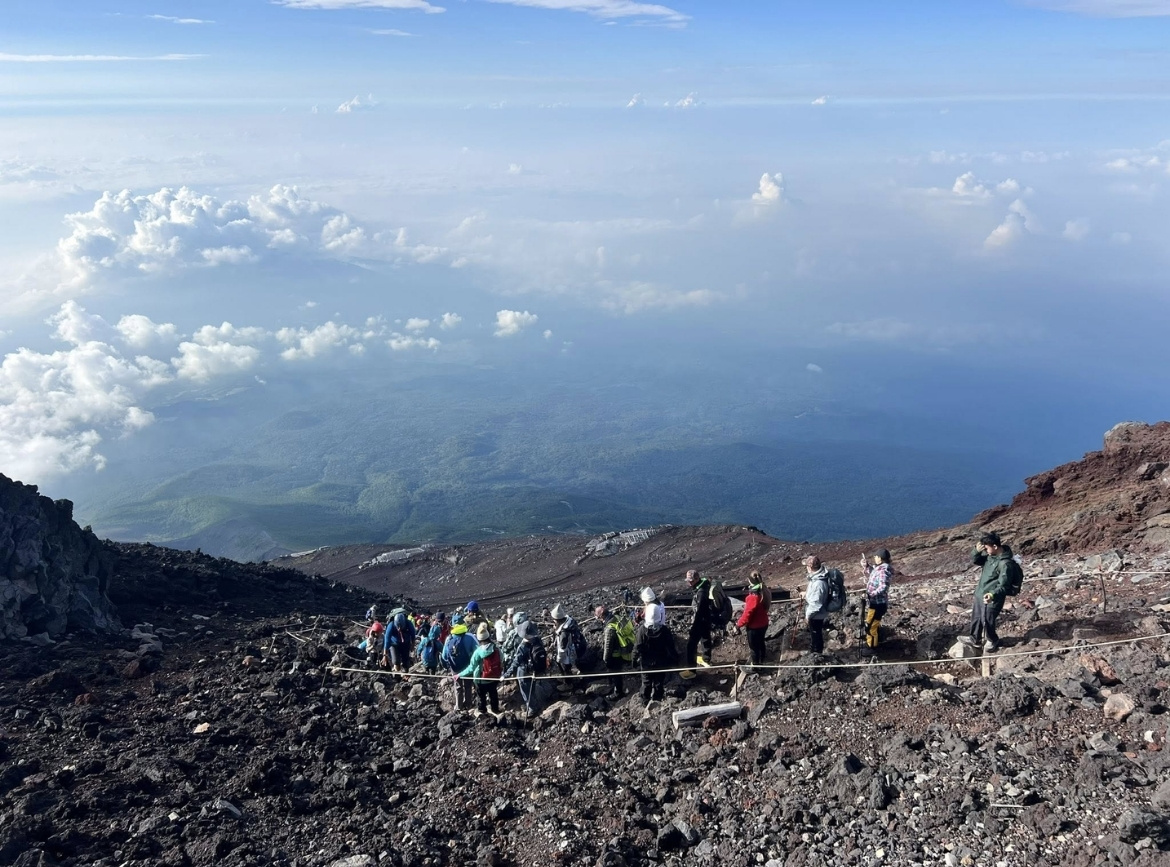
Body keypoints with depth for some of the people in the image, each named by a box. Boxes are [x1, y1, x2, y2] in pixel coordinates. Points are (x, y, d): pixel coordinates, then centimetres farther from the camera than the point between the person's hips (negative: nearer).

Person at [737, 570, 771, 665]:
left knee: (754, 647, 11)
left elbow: (747, 615, -25)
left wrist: (738, 624, -11)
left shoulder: (753, 597, -31)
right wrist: (747, 605, 20)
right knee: (761, 643, 26)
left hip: (754, 627, -8)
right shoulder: (764, 591, -6)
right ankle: (761, 662, 44)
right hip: (763, 624, 8)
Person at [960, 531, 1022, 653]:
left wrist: (992, 595, -43)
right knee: (976, 618, 24)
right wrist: (977, 550, -12)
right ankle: (974, 638, 45)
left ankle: (993, 641, 37)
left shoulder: (1006, 563, -27)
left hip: (991, 599, -8)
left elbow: (1003, 586, -26)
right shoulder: (990, 554, -2)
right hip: (979, 594, 8)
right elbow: (974, 560, 9)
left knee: (987, 622, 11)